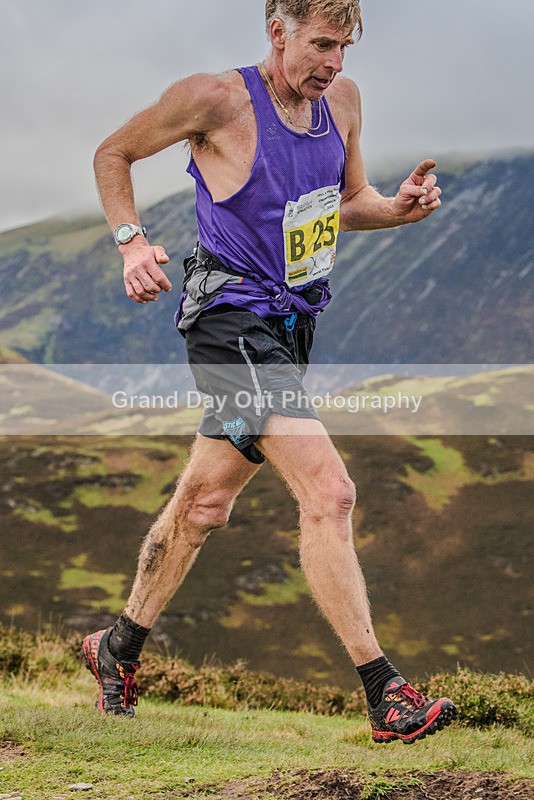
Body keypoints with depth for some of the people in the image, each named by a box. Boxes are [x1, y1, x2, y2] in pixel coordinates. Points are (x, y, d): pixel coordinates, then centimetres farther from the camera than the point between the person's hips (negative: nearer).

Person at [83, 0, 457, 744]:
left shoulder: (342, 99, 6)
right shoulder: (216, 100, -13)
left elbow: (349, 201, 20)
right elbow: (112, 155, 1)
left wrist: (399, 207, -2)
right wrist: (131, 240, -14)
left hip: (292, 326, 8)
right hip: (233, 320, -8)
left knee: (203, 503, 18)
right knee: (328, 492, -18)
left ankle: (119, 647, 36)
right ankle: (384, 693, -16)